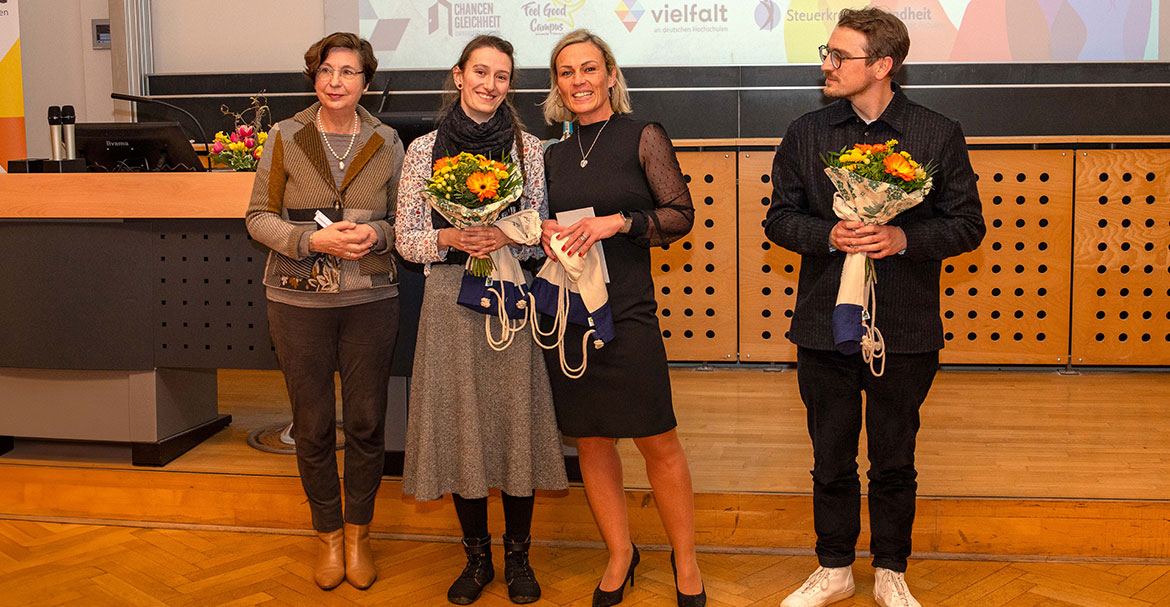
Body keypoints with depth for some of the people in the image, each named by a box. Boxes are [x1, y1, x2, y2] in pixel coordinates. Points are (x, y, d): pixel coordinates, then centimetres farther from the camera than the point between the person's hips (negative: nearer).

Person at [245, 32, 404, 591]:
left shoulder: (387, 143, 4)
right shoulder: (285, 137, 0)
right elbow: (259, 217, 1)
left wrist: (376, 235, -13)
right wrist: (313, 239, -16)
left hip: (370, 299, 1)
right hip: (299, 300, 0)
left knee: (366, 422, 5)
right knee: (313, 425, 7)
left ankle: (358, 532, 25)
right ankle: (327, 533, 26)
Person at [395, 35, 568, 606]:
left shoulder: (528, 148, 5)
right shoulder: (424, 149, 5)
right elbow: (406, 238, 5)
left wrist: (506, 236, -14)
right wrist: (450, 239, -13)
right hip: (450, 300, 1)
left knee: (515, 417, 2)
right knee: (459, 422, 5)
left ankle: (517, 557, 18)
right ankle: (477, 556, 21)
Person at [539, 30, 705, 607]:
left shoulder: (643, 137, 0)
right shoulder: (555, 155, 12)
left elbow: (681, 213, -4)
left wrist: (617, 221, -16)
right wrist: (546, 233, -1)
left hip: (627, 311, -4)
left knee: (657, 440, 1)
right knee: (590, 440, 10)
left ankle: (685, 559, 20)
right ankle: (619, 554, 27)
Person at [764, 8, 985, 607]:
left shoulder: (939, 135, -2)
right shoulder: (805, 133, 4)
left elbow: (967, 224, 0)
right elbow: (779, 218, 5)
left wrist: (903, 238, -18)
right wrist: (830, 235, -15)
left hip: (905, 332, -1)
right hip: (825, 327, 2)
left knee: (894, 463, 12)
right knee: (831, 460, 13)